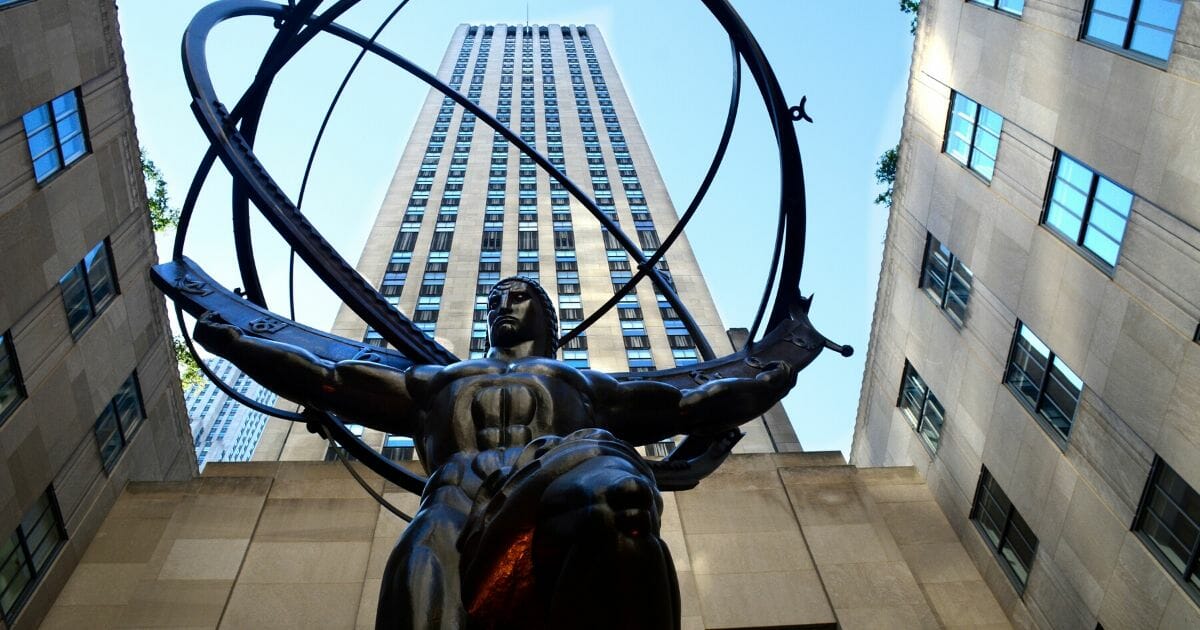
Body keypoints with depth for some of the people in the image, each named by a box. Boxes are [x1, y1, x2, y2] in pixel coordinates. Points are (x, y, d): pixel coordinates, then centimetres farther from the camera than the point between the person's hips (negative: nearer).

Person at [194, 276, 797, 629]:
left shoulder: (581, 383, 38)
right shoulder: (436, 382, 39)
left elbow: (687, 405, 33)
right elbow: (326, 381, 35)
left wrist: (767, 381, 27)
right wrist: (236, 342, 32)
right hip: (461, 490, 1)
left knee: (618, 497, -40)